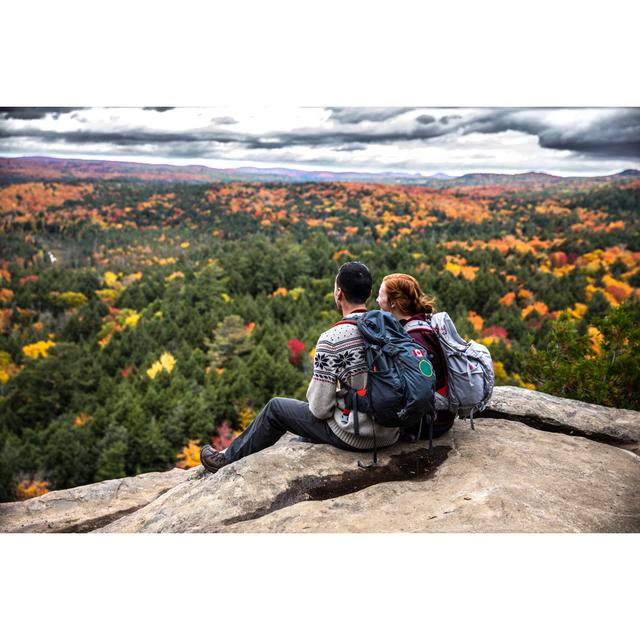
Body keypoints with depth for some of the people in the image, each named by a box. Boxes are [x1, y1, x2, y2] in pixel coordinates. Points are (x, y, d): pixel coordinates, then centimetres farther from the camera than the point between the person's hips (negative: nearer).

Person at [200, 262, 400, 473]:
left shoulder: (331, 339, -22)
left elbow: (320, 408, -18)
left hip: (354, 436, -6)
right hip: (392, 433, 6)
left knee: (275, 408, 15)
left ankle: (229, 459, 36)